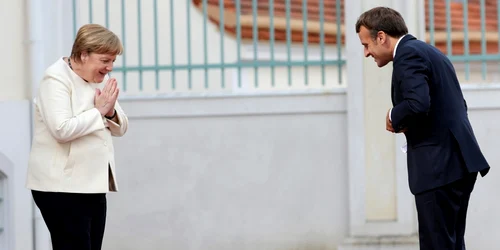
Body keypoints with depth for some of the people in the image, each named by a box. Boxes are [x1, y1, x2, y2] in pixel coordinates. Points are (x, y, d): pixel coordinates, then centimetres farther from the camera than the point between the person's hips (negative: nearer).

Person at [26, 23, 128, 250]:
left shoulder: (100, 79, 12)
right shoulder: (56, 79, -11)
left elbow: (120, 128, 16)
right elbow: (62, 129, -24)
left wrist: (110, 111, -6)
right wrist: (99, 111, -13)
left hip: (92, 184, 8)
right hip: (62, 187, -8)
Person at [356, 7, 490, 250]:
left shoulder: (408, 54, -10)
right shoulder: (429, 52, 20)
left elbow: (417, 104, -26)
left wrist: (394, 117, -6)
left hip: (439, 166, -10)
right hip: (457, 161, 10)